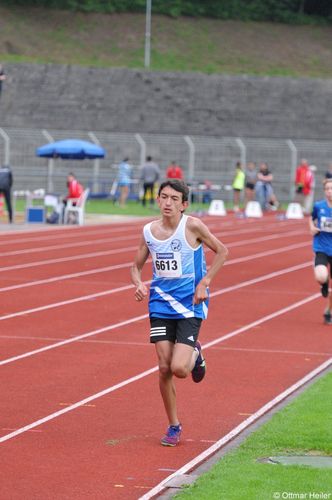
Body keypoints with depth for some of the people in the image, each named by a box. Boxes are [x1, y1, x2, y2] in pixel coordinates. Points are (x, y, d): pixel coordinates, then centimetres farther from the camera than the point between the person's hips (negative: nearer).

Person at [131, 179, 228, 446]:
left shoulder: (192, 226, -11)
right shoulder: (149, 231, 1)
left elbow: (221, 251, 0)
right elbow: (137, 266, 12)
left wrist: (204, 283, -9)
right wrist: (139, 284, -10)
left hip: (190, 305, -4)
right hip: (161, 305, 4)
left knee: (179, 369, -15)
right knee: (164, 368, -1)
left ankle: (195, 354, 23)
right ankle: (174, 426, 16)